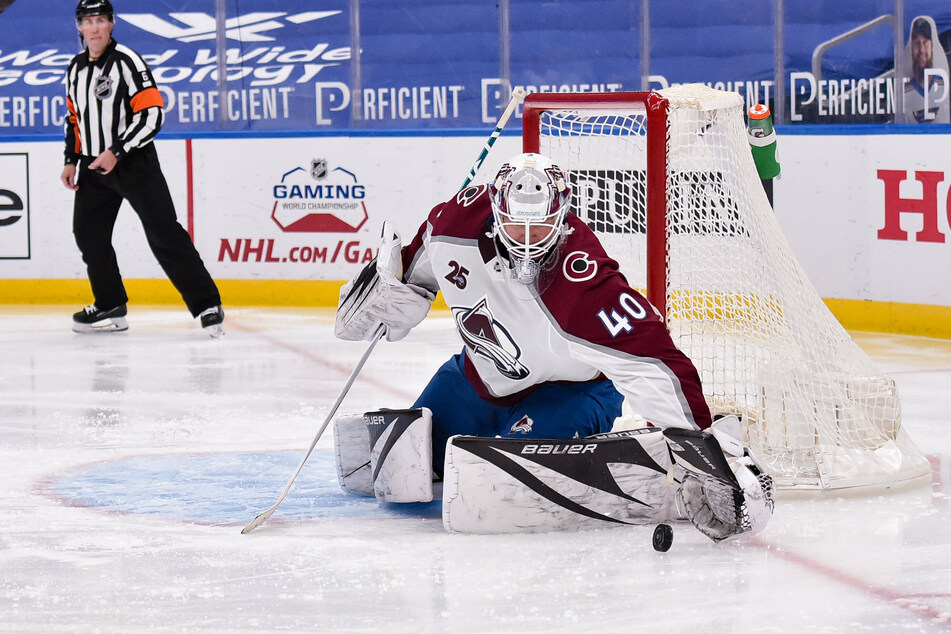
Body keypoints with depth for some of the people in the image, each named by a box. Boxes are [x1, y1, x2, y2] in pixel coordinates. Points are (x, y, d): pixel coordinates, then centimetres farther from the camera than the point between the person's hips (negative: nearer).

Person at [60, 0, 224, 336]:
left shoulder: (127, 61, -13)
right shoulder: (76, 69, 11)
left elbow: (152, 115, -19)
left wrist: (116, 153, -22)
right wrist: (72, 160, 12)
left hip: (134, 160, -8)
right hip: (93, 165, 8)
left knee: (163, 234, -12)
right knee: (88, 232, 9)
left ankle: (207, 305, -13)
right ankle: (110, 308, 23)